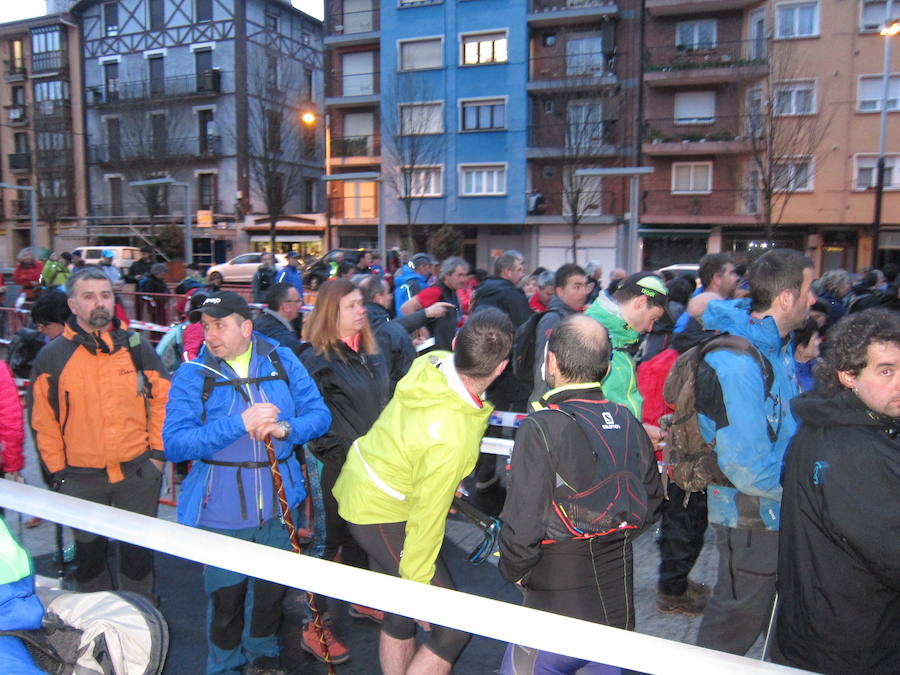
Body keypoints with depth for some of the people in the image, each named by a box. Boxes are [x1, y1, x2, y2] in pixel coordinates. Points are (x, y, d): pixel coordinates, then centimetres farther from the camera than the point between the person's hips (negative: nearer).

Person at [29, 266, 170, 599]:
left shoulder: (137, 347, -3)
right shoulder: (52, 357, -4)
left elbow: (162, 400, 2)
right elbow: (43, 420, 0)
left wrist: (157, 452, -2)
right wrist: (57, 472, -1)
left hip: (138, 473, 0)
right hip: (80, 478, 0)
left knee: (138, 552, 13)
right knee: (89, 553, 16)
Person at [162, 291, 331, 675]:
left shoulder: (283, 362, -1)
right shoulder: (192, 375, -8)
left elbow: (319, 414, -4)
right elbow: (174, 443, -18)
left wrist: (286, 428, -24)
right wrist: (239, 423, -28)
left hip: (276, 507, 3)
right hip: (221, 513, -2)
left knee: (272, 591, 20)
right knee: (225, 599, 12)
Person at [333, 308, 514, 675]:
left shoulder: (431, 362, -15)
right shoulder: (450, 439, -35)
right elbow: (427, 515, -24)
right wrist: (417, 582, -9)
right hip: (383, 514, -9)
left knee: (400, 615, 22)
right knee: (453, 629, 0)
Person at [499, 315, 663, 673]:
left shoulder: (541, 429, -21)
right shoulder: (628, 423, -2)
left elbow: (523, 525, -23)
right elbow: (652, 505, 10)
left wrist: (514, 570, -4)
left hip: (557, 616, -5)